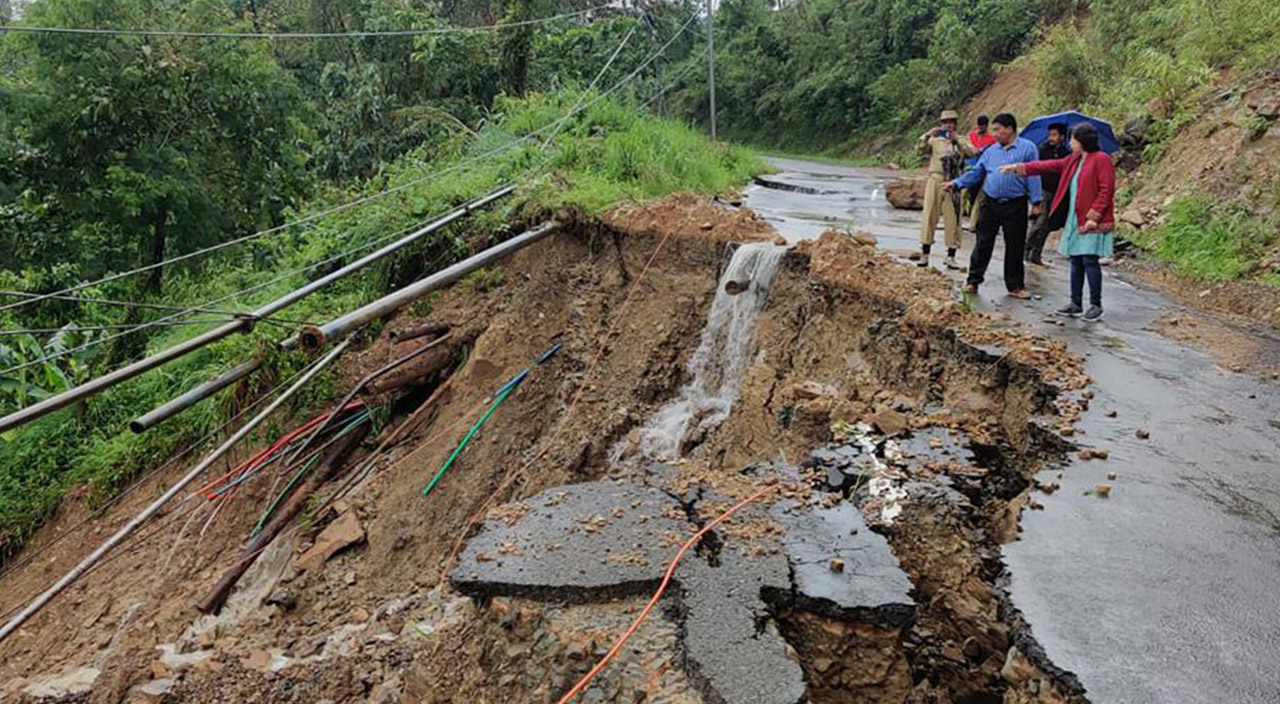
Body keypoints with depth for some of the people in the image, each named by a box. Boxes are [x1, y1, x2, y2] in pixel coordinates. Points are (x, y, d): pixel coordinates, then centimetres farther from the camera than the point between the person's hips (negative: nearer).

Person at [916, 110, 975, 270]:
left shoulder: (960, 141, 10)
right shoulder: (935, 140, 8)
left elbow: (971, 152, -7)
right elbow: (919, 147, -7)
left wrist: (957, 140, -17)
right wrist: (928, 134, -21)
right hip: (936, 180, -1)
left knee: (953, 219, 2)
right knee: (929, 216, -1)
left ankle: (950, 256, 8)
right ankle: (925, 253, 5)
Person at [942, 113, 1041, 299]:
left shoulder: (1027, 148, -1)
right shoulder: (991, 151, 12)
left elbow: (1033, 176, -4)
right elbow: (976, 173, 15)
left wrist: (1036, 202, -8)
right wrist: (956, 184, 4)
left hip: (1015, 206, -3)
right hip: (990, 204, 3)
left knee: (1015, 247, 6)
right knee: (983, 243, 2)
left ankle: (1015, 286, 17)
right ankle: (973, 281, 10)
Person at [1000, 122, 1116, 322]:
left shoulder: (1101, 160, -9)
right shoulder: (1073, 160, 15)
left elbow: (1106, 190, -14)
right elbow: (1049, 166, 19)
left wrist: (1093, 216, -19)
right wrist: (1018, 168, 15)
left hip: (1093, 222, -8)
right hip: (1075, 220, 8)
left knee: (1090, 260, -7)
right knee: (1076, 261, 10)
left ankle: (1096, 306, 1)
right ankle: (1076, 304, 17)